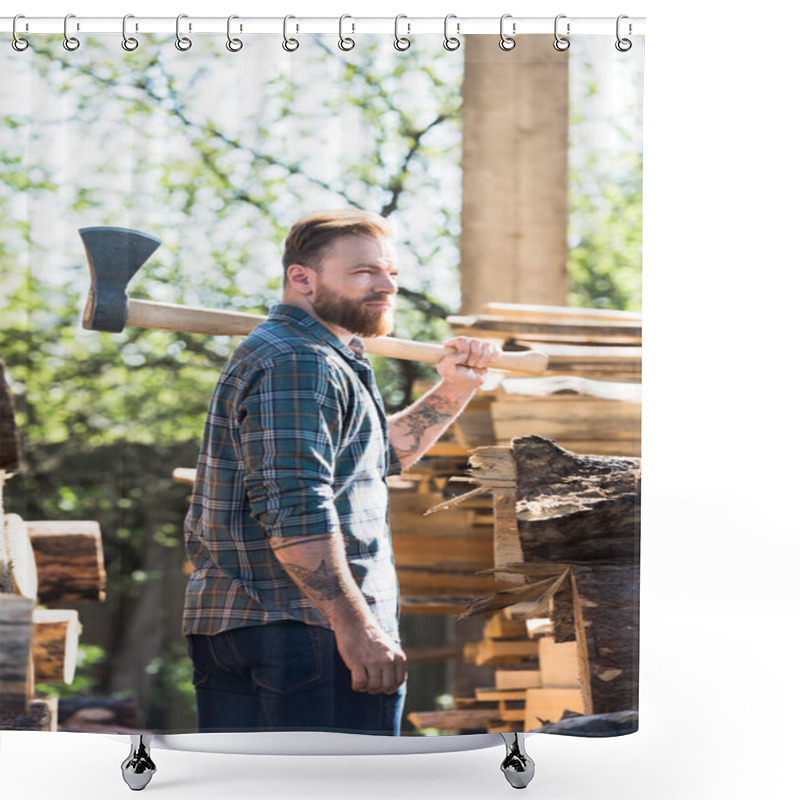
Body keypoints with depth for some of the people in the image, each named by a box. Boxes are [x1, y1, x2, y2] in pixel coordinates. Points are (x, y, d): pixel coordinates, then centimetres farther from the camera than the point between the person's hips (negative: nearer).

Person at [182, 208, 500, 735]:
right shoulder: (299, 365, -13)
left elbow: (378, 457, 35)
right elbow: (293, 508, -24)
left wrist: (453, 392, 25)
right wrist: (356, 626, -26)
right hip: (308, 631, -11)